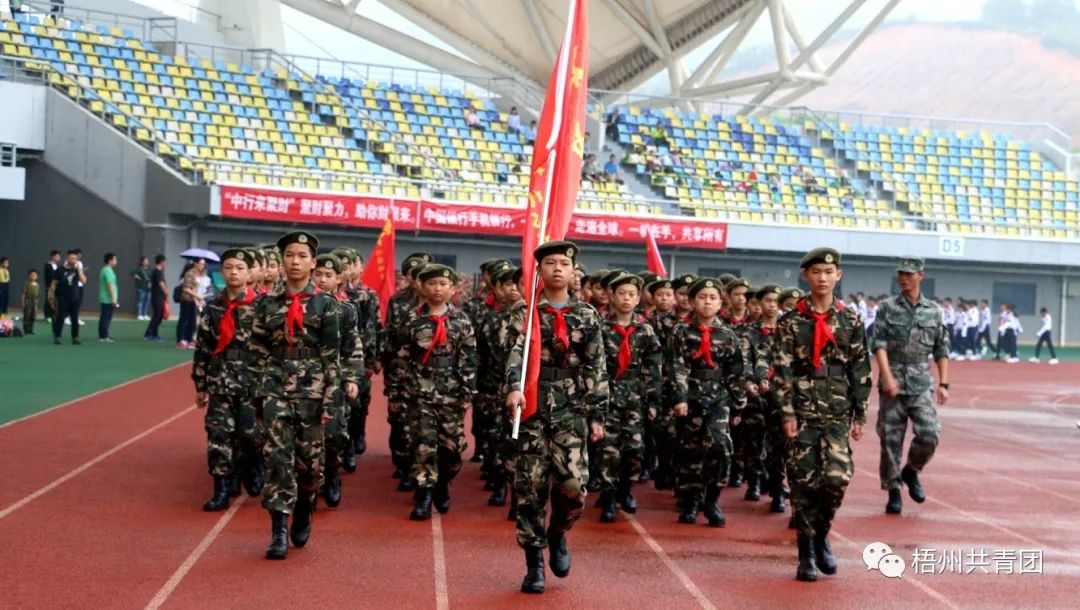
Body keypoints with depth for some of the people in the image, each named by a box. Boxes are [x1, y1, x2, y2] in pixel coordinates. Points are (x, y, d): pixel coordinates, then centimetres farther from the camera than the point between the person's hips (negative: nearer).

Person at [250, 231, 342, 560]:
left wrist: (329, 399, -8)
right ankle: (279, 532, -5)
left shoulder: (325, 304, 0)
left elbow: (332, 356, -3)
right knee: (278, 456, -7)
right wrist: (259, 391, 2)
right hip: (276, 388, 1)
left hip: (311, 389, -1)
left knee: (309, 457, 7)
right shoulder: (267, 303, 6)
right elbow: (258, 350, 9)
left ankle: (303, 515, 33)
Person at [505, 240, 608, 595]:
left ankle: (557, 534, 20)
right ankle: (534, 563, 12)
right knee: (530, 485, 0)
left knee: (574, 482, -11)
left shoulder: (587, 316, 8)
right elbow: (516, 351, -11)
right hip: (533, 404, 0)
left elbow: (596, 369, 9)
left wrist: (597, 415, 4)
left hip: (572, 407, 1)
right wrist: (514, 387, -29)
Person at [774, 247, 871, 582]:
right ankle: (807, 552, 12)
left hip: (838, 411, 1)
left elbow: (860, 370, 8)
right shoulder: (791, 321, 0)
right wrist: (787, 414, -9)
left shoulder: (851, 321, 5)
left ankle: (821, 533, 17)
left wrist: (860, 415, 5)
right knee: (803, 480, 0)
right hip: (802, 410, -1)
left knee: (838, 477, -10)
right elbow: (783, 370, -3)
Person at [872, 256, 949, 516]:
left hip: (921, 384, 1)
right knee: (890, 439, 1)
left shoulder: (933, 311, 8)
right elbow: (879, 344, -6)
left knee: (929, 434, -11)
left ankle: (911, 471, 17)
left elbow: (942, 350, 11)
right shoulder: (887, 307, 2)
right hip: (893, 382, -1)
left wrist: (943, 384, 4)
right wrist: (888, 377, -17)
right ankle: (893, 490, 14)